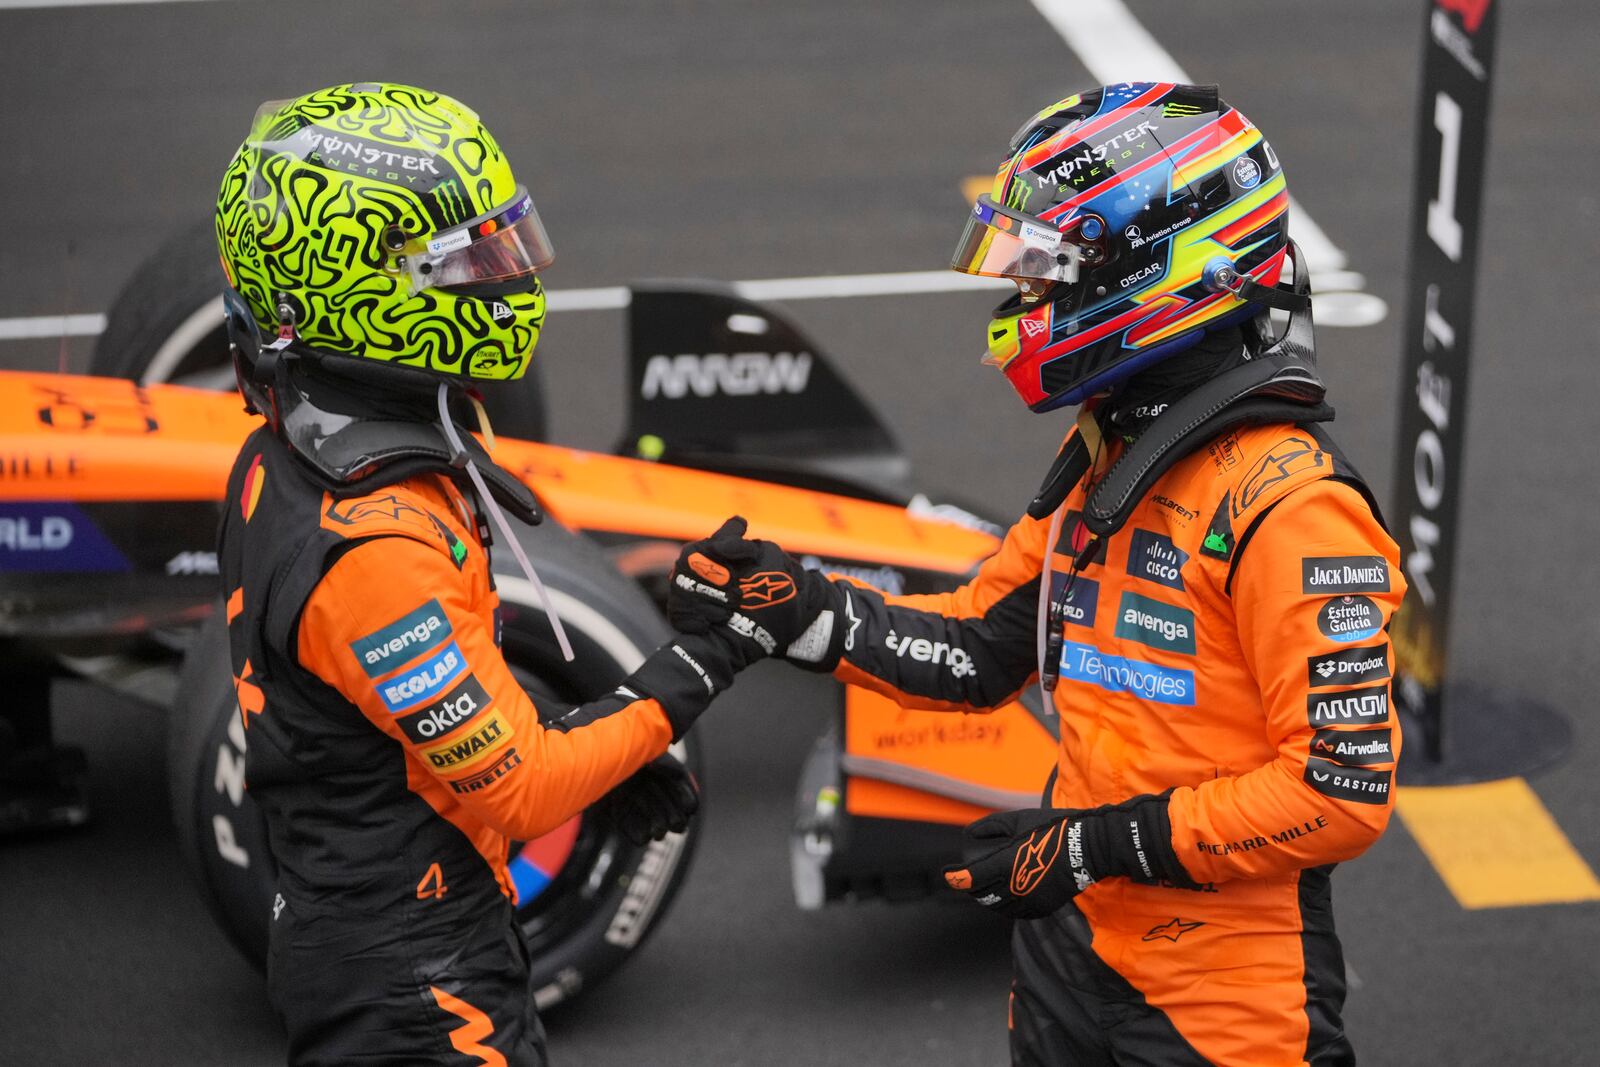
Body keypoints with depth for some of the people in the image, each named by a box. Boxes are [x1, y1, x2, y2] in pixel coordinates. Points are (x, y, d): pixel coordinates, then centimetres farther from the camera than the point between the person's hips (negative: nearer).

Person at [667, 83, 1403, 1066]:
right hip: (1072, 952, 8)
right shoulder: (1103, 460, 8)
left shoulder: (1289, 503, -21)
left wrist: (1102, 846, -21)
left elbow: (1342, 793, -23)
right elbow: (983, 650, 13)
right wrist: (805, 611, -1)